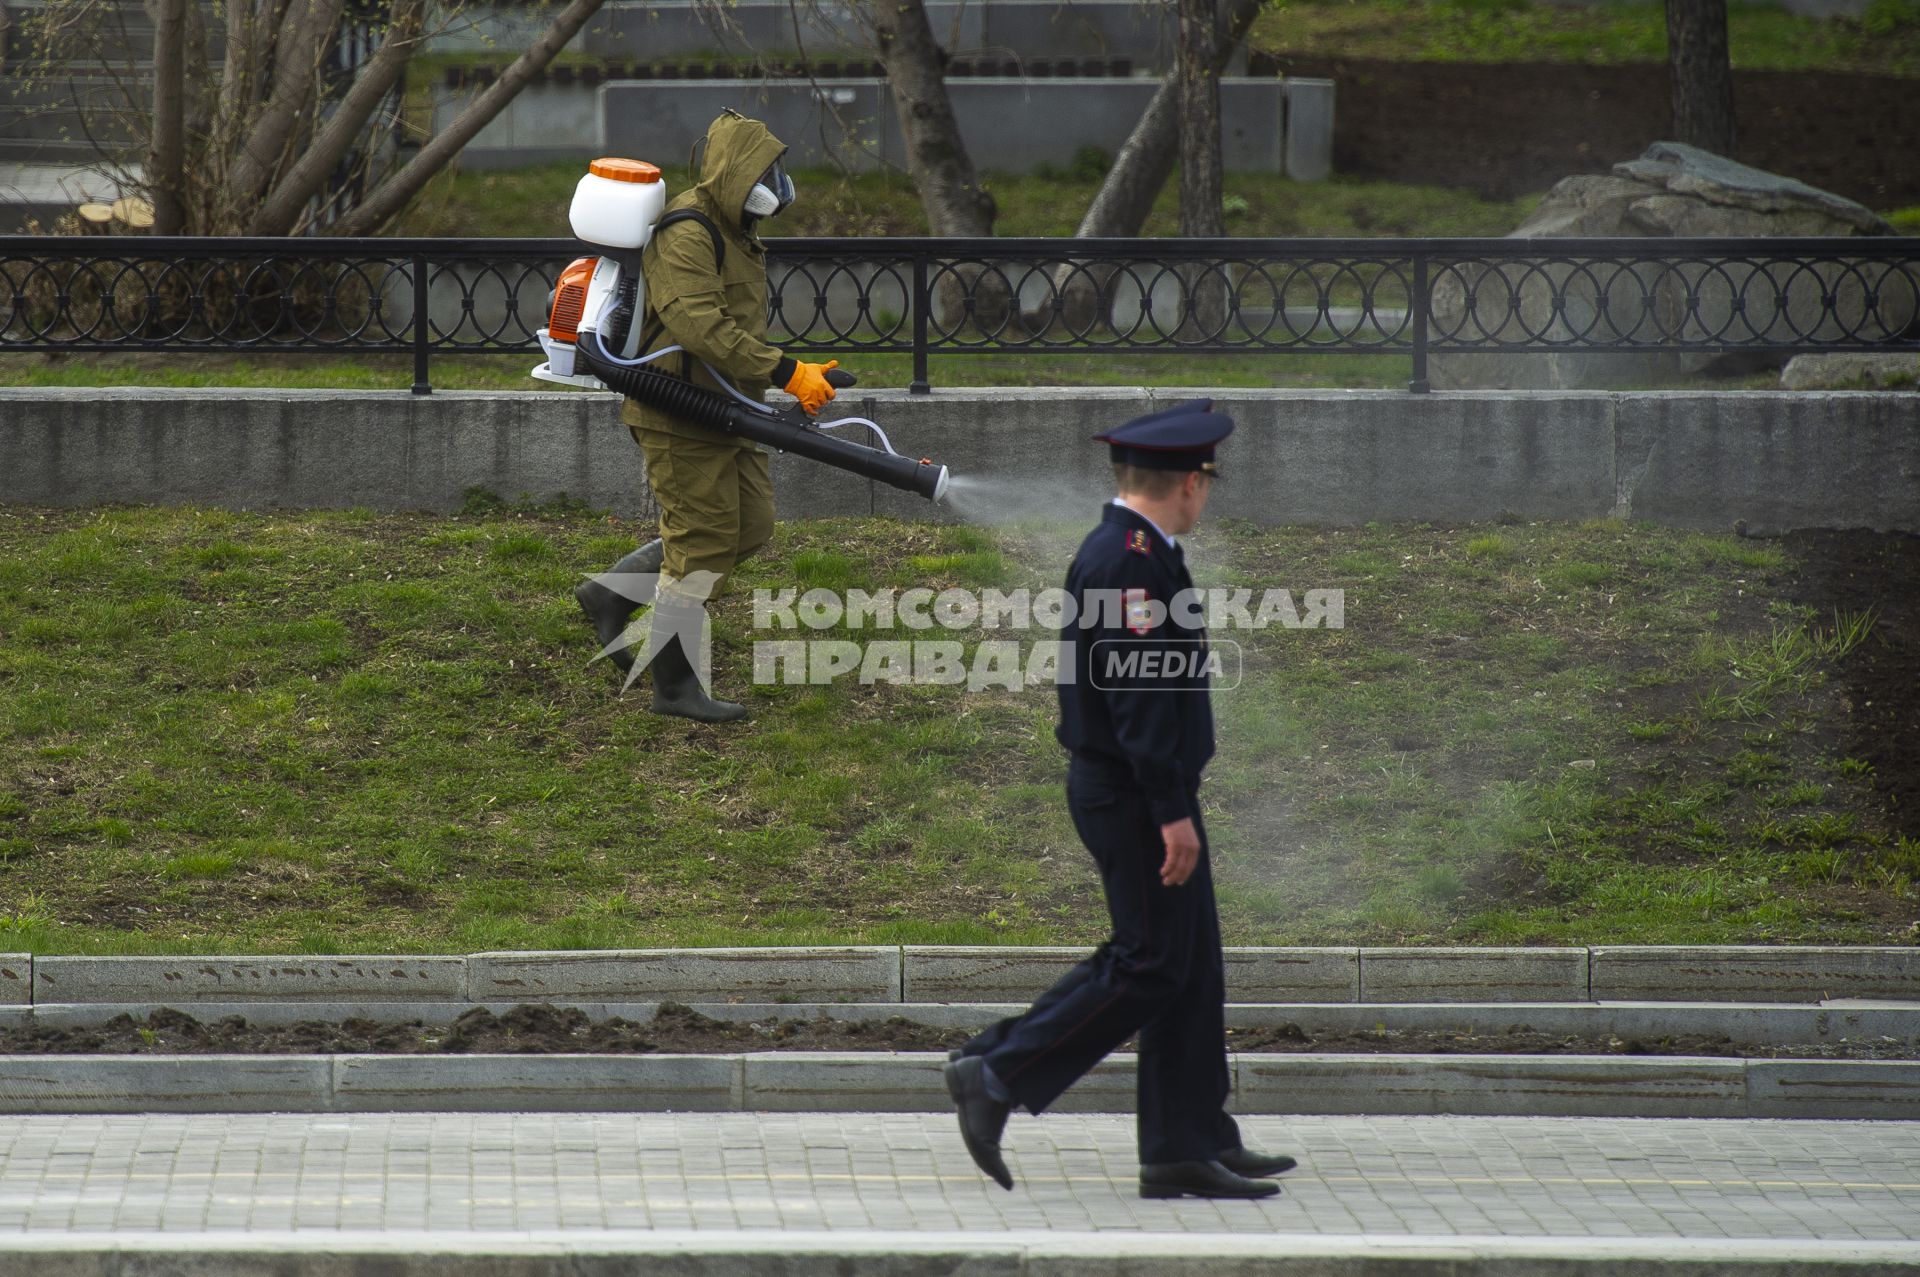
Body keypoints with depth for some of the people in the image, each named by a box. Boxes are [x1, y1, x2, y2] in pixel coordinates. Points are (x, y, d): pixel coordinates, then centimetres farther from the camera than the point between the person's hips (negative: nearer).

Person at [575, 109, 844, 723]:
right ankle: (676, 685, 6)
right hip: (680, 413, -10)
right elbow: (701, 327, -32)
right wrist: (786, 373, -33)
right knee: (703, 542, -5)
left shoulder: (729, 230, 13)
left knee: (749, 526, 11)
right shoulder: (687, 235, -20)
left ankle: (615, 593, 20)